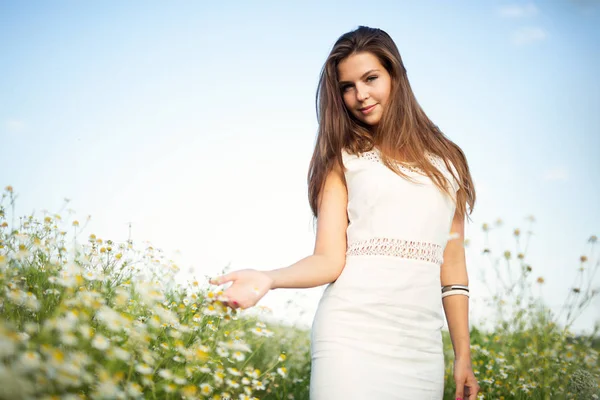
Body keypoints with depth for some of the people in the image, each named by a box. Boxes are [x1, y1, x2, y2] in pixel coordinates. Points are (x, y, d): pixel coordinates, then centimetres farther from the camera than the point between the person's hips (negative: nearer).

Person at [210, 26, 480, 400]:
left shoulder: (444, 159, 12)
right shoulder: (343, 159, 3)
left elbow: (452, 263, 12)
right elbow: (329, 260, -5)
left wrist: (464, 356, 12)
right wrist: (268, 279, -23)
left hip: (422, 344, 3)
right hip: (353, 336, -3)